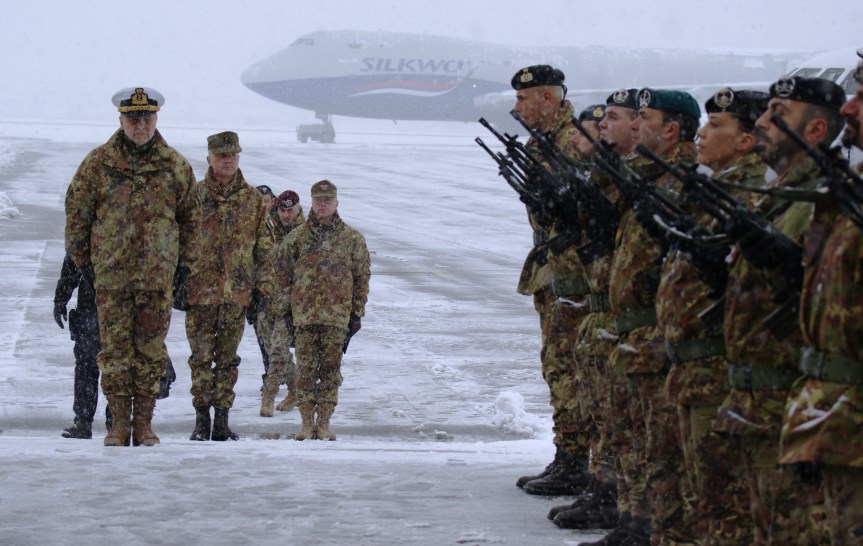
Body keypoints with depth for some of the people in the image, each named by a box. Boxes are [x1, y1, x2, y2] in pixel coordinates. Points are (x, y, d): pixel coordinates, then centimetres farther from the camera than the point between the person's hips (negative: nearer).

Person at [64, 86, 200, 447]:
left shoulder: (176, 167, 6)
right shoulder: (98, 164, 2)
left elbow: (190, 216, 15)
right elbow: (76, 211, 8)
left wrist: (185, 261, 12)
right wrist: (82, 260, 6)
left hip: (158, 277, 1)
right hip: (110, 274, -1)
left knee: (151, 350, 2)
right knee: (115, 350, 0)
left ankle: (144, 422, 9)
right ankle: (120, 422, 6)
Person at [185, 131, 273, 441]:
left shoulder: (253, 200, 8)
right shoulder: (194, 196, 2)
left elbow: (264, 248, 12)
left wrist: (261, 286, 7)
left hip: (237, 292, 2)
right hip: (200, 290, -2)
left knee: (228, 359, 6)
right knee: (201, 357, -1)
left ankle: (222, 420, 11)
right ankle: (202, 420, 6)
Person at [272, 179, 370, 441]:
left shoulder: (352, 239, 6)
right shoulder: (296, 237, 6)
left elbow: (362, 277, 10)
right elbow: (282, 275, 8)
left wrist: (357, 313, 6)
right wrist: (286, 311, 3)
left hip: (337, 315, 0)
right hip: (304, 314, 0)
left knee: (331, 368, 2)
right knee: (306, 368, 0)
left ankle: (324, 422, 8)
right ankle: (307, 423, 6)